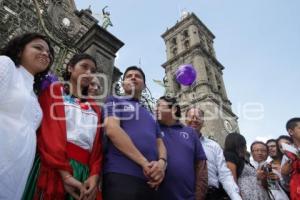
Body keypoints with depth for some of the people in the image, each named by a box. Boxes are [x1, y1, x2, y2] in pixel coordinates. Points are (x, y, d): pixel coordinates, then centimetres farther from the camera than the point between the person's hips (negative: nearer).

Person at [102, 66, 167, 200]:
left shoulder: (150, 115, 24)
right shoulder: (114, 101, 8)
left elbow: (160, 144, 17)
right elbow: (112, 129, -10)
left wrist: (161, 162, -8)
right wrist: (144, 163, -15)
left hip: (150, 180, 6)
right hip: (121, 174, -6)